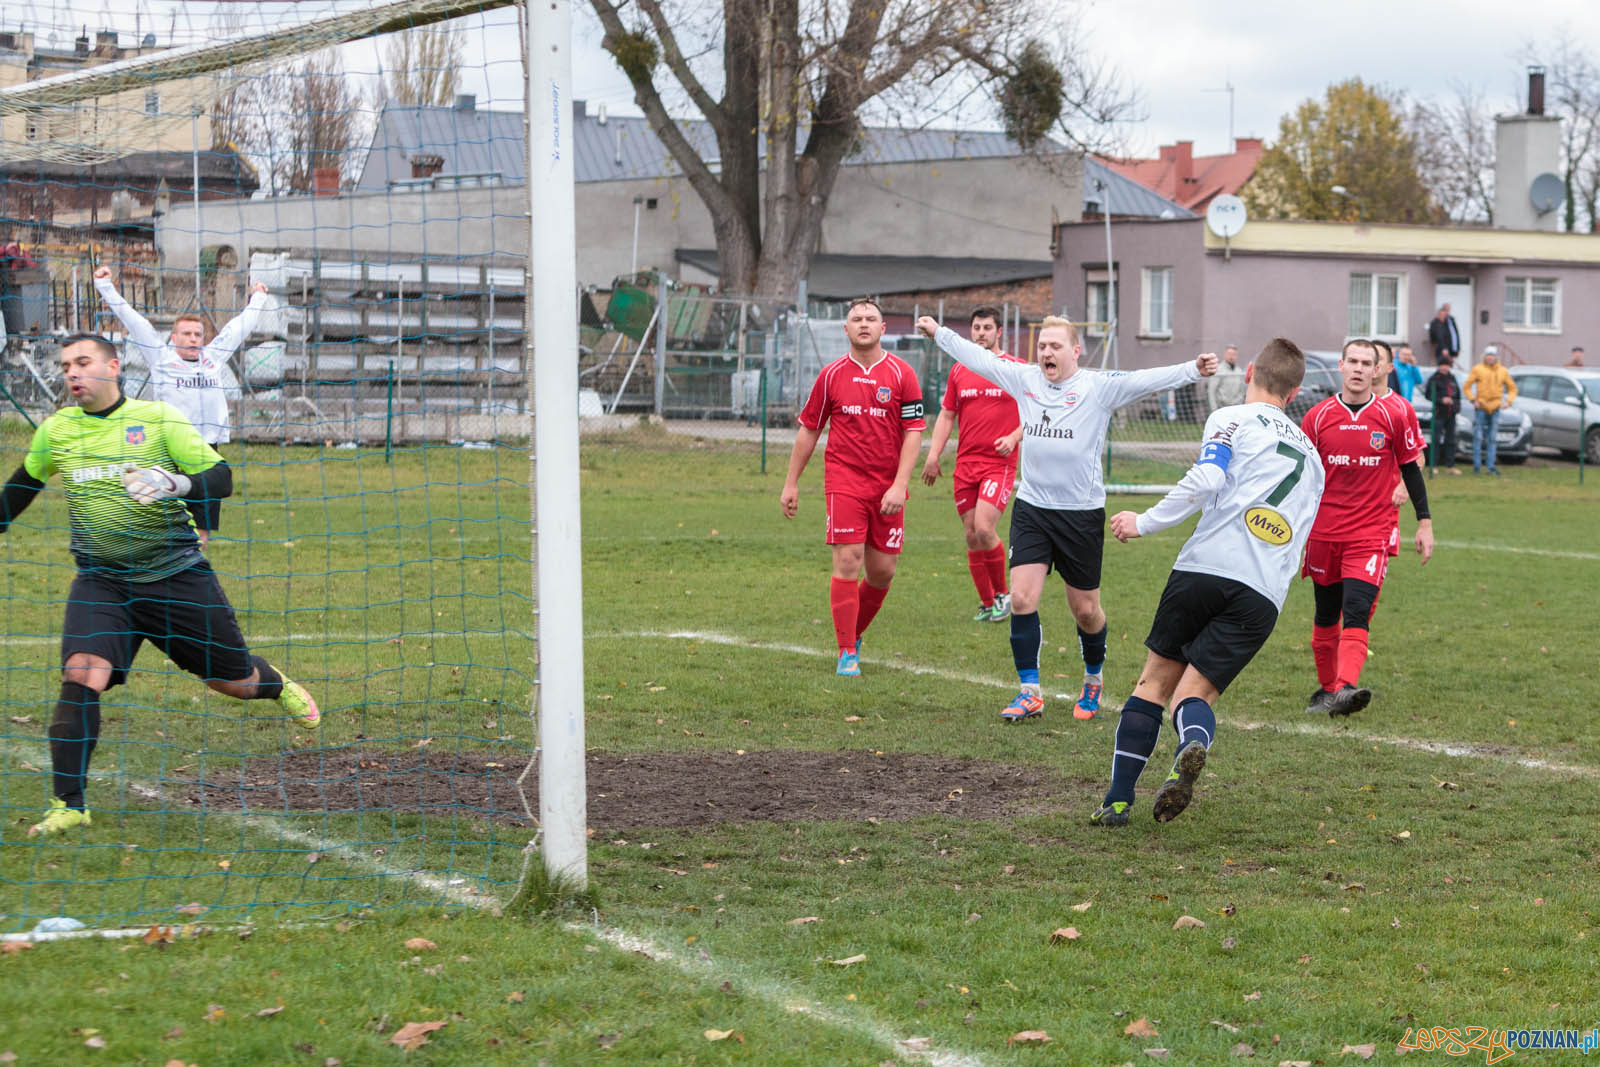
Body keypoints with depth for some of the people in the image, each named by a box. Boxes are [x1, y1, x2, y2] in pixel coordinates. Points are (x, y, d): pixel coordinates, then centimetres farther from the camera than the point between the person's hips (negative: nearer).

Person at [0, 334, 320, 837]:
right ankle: (67, 806, -16)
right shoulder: (56, 430, 2)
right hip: (101, 581, 1)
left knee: (233, 679, 11)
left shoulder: (158, 418, -7)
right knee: (80, 677, -22)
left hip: (177, 574, -1)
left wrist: (174, 482, -31)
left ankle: (277, 686, 49)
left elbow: (221, 478, -12)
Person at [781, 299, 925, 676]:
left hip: (887, 487, 1)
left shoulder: (901, 373, 1)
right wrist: (791, 483, 10)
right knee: (848, 562, -11)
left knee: (882, 571, 3)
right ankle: (847, 654, -6)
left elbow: (914, 432, -2)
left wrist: (899, 485, -11)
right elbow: (808, 429, 12)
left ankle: (854, 634, 28)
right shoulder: (832, 375, 4)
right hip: (844, 481, -1)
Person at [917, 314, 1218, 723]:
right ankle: (1030, 692, 0)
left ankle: (1094, 679, 33)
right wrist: (939, 332, 24)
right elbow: (980, 358, 16)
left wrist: (1193, 370, -33)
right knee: (1022, 598, -10)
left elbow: (1146, 380, -19)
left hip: (1082, 515, -3)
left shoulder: (1099, 386, -8)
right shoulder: (1024, 379, 4)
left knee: (1085, 610, 6)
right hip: (1031, 508, 3)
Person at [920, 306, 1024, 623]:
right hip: (965, 464, 4)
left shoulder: (1017, 369, 0)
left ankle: (1003, 594, 1)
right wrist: (933, 456, 6)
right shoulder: (959, 371, 11)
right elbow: (946, 416, 16)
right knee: (971, 536, 2)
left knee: (984, 528, -18)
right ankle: (987, 603, 14)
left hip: (999, 463, -4)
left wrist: (1013, 437, -15)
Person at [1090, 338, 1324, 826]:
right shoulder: (1310, 456, 27)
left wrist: (1145, 523, -3)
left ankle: (1118, 799, 7)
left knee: (1155, 681, 11)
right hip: (1264, 597, 3)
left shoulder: (1232, 420, 8)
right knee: (1195, 694, 1)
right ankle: (1194, 744, -36)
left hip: (1206, 567, -3)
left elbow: (1206, 479, -9)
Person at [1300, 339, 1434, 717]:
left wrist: (1424, 523, 6)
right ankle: (1326, 688, 28)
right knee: (1325, 618, 12)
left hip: (1370, 534, -2)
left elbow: (1410, 468, 8)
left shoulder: (1391, 416, 0)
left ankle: (1345, 688, -32)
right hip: (1323, 532, 2)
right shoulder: (1317, 417, 2)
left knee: (1357, 613, -19)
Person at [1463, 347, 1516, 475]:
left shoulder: (1503, 372, 9)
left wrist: (1508, 402, 2)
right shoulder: (1477, 370, 1)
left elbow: (1512, 388, 17)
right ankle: (1477, 465, 2)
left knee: (1493, 439, 2)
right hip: (1481, 408, -2)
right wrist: (1473, 400, -8)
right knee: (1478, 438, -3)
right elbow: (1466, 387, 3)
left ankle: (1491, 466, 5)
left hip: (1495, 408, 2)